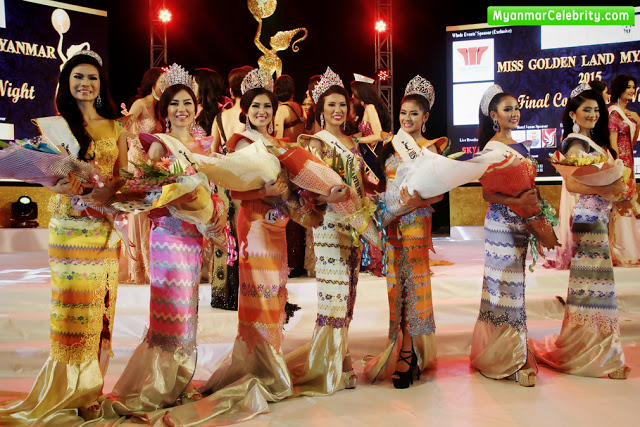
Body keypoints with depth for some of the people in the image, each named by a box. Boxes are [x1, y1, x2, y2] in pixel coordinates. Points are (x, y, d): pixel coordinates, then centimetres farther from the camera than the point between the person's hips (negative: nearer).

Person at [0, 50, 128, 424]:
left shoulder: (116, 128, 12)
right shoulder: (57, 125, 8)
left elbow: (124, 176, 12)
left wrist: (108, 191, -9)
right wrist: (65, 185, -16)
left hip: (104, 227, 1)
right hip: (68, 227, -1)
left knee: (101, 304, 1)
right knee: (73, 304, -1)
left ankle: (92, 393, 10)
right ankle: (69, 394, 9)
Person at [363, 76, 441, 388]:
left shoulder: (430, 149, -2)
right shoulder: (390, 146, 14)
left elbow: (439, 192, -7)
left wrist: (418, 201, -23)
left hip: (416, 223, -5)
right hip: (390, 223, 5)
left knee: (413, 285, -3)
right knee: (396, 284, 8)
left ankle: (407, 359, 4)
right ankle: (401, 350, 20)